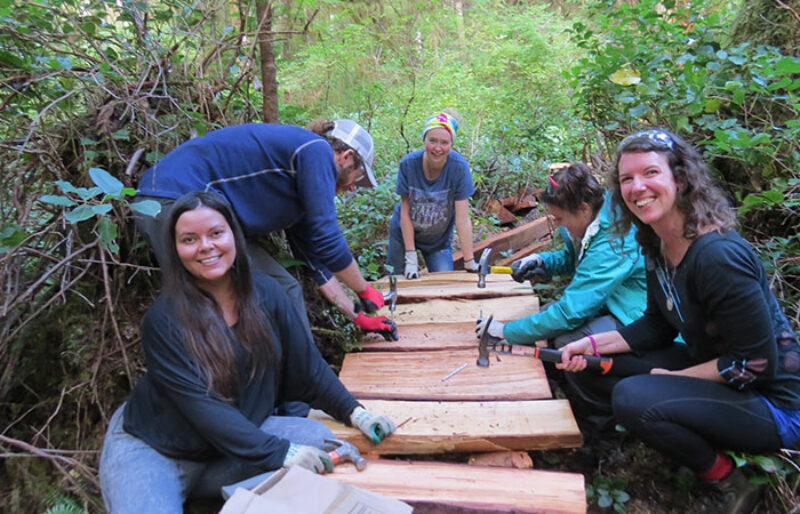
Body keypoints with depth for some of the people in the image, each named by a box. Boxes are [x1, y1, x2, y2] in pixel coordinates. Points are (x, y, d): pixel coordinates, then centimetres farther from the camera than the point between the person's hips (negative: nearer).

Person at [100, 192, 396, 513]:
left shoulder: (265, 293, -6)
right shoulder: (163, 320, -18)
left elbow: (305, 364, 0)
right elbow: (200, 405, -23)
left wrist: (354, 413, -6)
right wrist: (278, 452, -29)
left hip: (238, 435, 6)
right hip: (151, 449, -5)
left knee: (318, 438, -16)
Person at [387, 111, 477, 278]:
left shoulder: (458, 167, -26)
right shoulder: (408, 164, -23)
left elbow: (462, 218, -24)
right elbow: (405, 212, -17)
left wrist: (469, 263, -23)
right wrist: (411, 257, -18)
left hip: (439, 240, 0)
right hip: (404, 234, 1)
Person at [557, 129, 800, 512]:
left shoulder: (718, 256, -29)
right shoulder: (658, 246, -3)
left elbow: (757, 363, -24)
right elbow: (659, 326, 7)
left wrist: (673, 378, -16)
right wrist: (593, 345, -4)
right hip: (714, 372, 9)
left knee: (633, 398, -27)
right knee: (608, 362, 7)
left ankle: (730, 483, 0)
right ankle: (718, 448, 14)